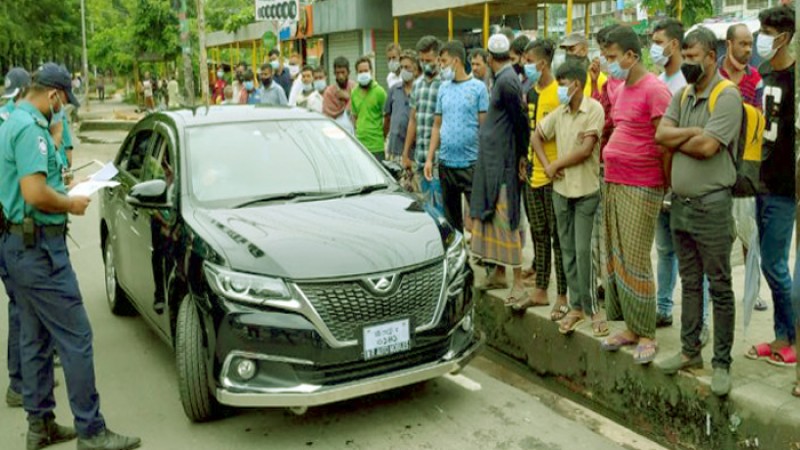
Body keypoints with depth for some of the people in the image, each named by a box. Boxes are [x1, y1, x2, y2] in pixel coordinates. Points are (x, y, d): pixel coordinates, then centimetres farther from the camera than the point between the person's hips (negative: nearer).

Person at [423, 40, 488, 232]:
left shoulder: (478, 88, -2)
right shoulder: (443, 88, 11)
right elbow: (437, 126, 13)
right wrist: (429, 158, 6)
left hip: (471, 163, -5)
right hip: (446, 163, 5)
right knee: (451, 218, 13)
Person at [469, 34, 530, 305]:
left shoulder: (506, 82, -17)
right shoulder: (503, 79, 11)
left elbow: (521, 121, -17)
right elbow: (518, 121, 13)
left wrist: (522, 156, -11)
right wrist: (522, 155, 12)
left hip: (502, 161, -10)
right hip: (491, 159, 10)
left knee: (506, 219, -6)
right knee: (490, 214, 15)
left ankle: (518, 282, 0)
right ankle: (498, 271, 27)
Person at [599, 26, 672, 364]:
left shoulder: (654, 90, -13)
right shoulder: (621, 89, 14)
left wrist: (664, 184, -8)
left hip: (640, 189, -9)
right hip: (613, 184, 9)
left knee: (634, 261, -5)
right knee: (615, 258, 11)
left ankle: (646, 335, 7)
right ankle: (630, 328, 21)